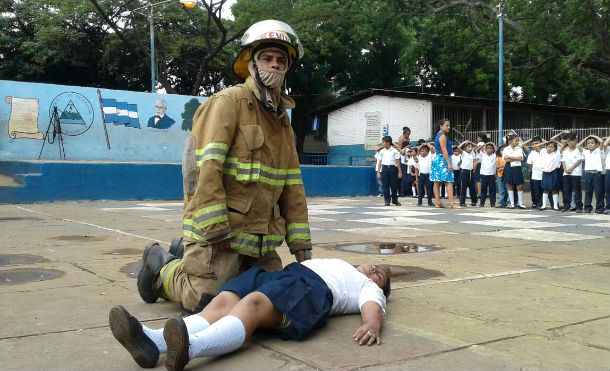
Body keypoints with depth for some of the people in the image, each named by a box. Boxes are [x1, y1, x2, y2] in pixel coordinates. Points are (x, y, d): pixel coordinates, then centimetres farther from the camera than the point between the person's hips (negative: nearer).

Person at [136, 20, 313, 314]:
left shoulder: (282, 119, 17)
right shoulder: (228, 102, -8)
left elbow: (293, 187, 16)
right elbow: (206, 168, -18)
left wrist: (300, 244, 10)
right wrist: (216, 231, -22)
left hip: (260, 240, 8)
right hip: (218, 233, -8)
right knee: (207, 302, -11)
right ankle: (162, 267, 19)